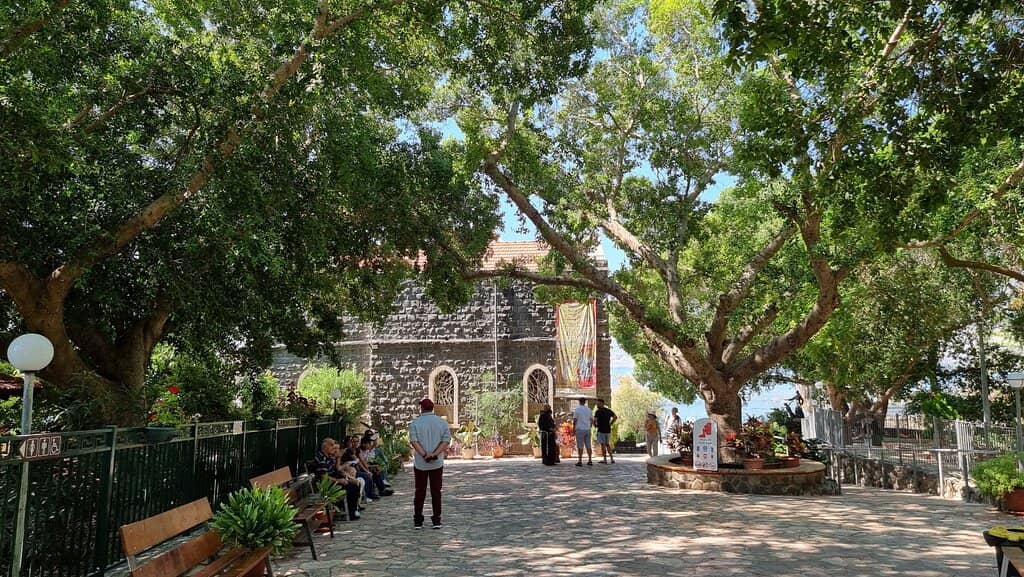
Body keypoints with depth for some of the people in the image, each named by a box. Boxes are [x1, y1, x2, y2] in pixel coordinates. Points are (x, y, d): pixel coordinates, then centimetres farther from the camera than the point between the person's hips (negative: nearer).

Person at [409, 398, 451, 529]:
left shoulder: (415, 423, -3)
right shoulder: (442, 422, 3)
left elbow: (413, 441, -15)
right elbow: (446, 440, -8)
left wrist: (424, 454, -19)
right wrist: (434, 454, -16)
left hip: (420, 463, -1)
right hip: (437, 463, 1)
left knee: (419, 492, 8)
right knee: (436, 492, 8)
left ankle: (418, 521, 10)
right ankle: (436, 521, 9)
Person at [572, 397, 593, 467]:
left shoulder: (577, 409, -6)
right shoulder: (588, 409, 8)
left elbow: (575, 420, -9)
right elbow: (592, 420, 11)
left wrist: (573, 429, 0)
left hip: (580, 429, -5)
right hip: (587, 429, 5)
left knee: (580, 446, -3)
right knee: (588, 445, 9)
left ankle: (580, 461, -3)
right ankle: (590, 460, 10)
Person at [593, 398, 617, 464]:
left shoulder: (598, 411, -11)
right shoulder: (609, 410, 8)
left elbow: (595, 420, -20)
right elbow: (615, 417, 9)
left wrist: (595, 425, 0)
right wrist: (610, 424, 11)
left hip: (601, 430, -6)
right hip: (608, 430, 6)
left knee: (603, 444, 0)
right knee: (607, 444, 15)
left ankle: (605, 460, 1)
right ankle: (612, 459, 9)